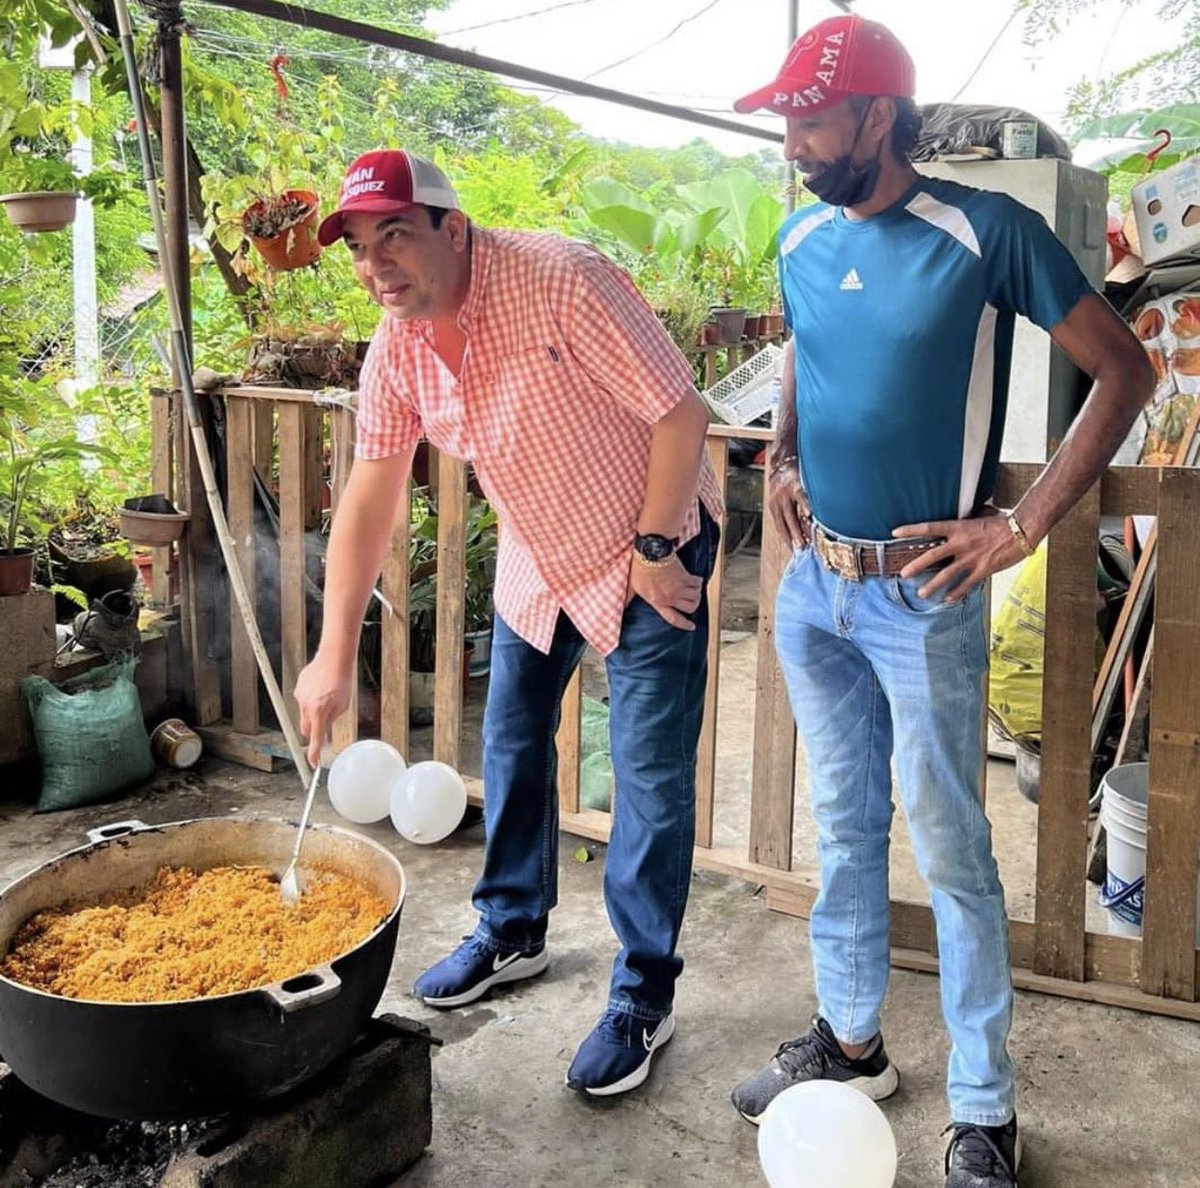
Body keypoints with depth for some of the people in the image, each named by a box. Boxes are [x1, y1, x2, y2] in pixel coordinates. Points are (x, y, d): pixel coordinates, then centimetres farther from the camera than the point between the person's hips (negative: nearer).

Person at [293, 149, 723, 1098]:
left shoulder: (560, 281, -28)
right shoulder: (396, 350, -8)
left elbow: (680, 412, -25)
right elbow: (369, 500, -3)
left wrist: (655, 550, -20)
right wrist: (335, 658, -5)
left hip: (648, 551, -6)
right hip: (536, 561, 7)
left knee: (650, 778, -4)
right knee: (512, 745, 16)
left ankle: (645, 995, 12)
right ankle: (513, 932, 37)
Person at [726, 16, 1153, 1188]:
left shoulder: (987, 234, -13)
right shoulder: (800, 237, 5)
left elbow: (1123, 372, -8)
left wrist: (1019, 528, -13)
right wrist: (784, 455, 6)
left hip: (921, 599, -5)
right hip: (811, 587, 6)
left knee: (950, 855, 3)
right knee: (843, 826, 18)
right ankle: (849, 1037, 36)